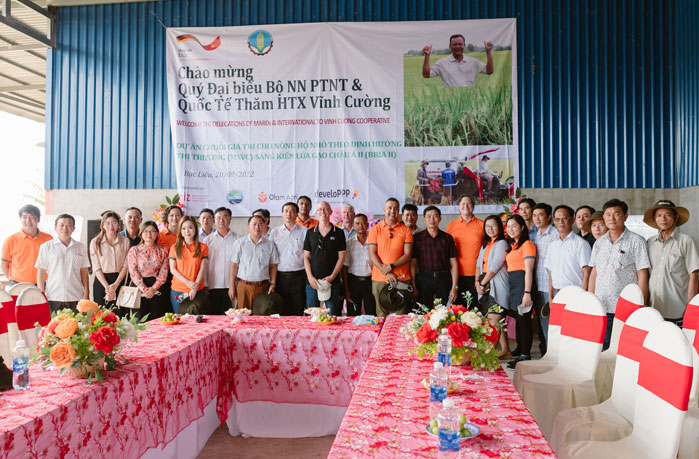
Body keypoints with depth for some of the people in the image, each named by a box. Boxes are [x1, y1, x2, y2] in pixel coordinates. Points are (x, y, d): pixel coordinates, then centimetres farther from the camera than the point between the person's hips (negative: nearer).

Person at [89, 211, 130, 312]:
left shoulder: (125, 241, 5)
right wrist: (107, 286, -12)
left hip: (119, 281, 1)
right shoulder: (95, 242, 2)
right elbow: (96, 267, -2)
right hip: (101, 281, -1)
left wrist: (115, 284, -11)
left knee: (119, 314, -3)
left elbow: (125, 266, 2)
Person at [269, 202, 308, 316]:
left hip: (299, 276, -1)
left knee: (298, 311, 2)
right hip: (280, 276, 1)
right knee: (281, 312, 3)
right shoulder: (274, 232, 9)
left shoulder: (304, 231, 5)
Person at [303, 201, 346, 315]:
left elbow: (341, 257, 2)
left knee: (333, 315, 1)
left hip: (332, 281, -1)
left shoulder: (339, 233, 4)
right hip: (312, 281, 1)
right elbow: (306, 257, 7)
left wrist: (332, 276, -9)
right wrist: (310, 277, -6)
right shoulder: (310, 233, 9)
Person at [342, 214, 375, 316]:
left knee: (372, 314, 1)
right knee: (353, 315, 3)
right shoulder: (349, 243, 3)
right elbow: (345, 267, 3)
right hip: (353, 280, 0)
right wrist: (346, 289, 0)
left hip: (370, 280, 0)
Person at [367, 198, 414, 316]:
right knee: (381, 315, 2)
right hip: (379, 279, 0)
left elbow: (408, 255, 0)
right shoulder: (375, 229, 6)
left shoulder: (406, 230, 7)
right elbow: (372, 255, 0)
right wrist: (386, 273, -10)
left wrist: (390, 267, -13)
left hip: (401, 279, 0)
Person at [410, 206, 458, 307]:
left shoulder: (447, 238, 9)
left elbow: (453, 264, 8)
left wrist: (455, 287, 1)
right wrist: (413, 286, -5)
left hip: (444, 279, 1)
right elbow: (413, 263, 2)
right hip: (424, 279, -1)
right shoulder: (417, 237, 5)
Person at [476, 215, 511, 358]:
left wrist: (482, 283, -7)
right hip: (485, 287, 8)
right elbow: (479, 264, 14)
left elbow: (495, 266, -12)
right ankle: (505, 350, 13)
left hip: (497, 286, -8)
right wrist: (477, 282, 0)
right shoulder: (485, 244, 19)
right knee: (494, 321, 7)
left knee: (494, 319, -9)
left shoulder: (501, 243, -6)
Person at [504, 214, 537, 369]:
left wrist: (527, 292, -19)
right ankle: (519, 350, 25)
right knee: (517, 318, 14)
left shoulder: (527, 244, -8)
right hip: (511, 284, 9)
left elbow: (528, 270, -14)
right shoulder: (511, 245, 19)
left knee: (524, 319, -6)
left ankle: (525, 356, -1)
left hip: (522, 283, -8)